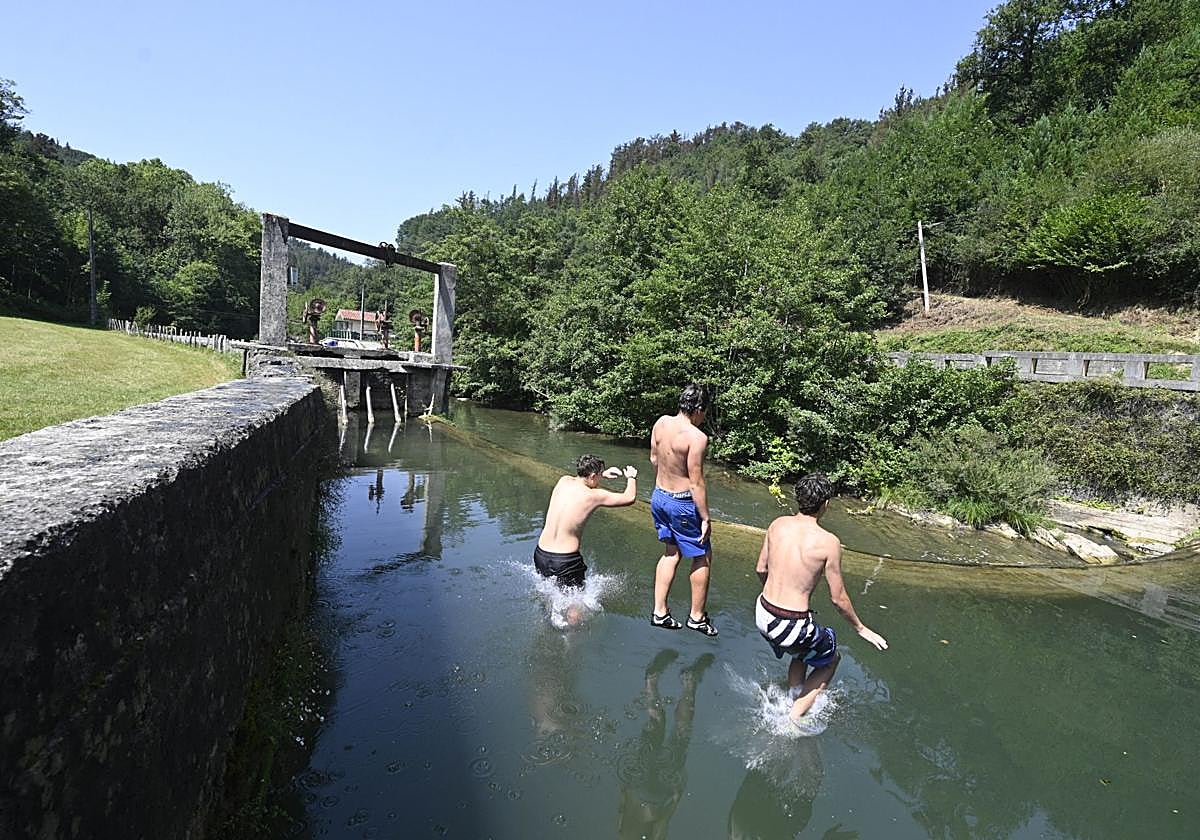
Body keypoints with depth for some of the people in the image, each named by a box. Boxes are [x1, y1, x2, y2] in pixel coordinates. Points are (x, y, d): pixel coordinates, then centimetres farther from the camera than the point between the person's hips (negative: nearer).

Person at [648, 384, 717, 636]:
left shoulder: (661, 422, -2)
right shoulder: (696, 437, -23)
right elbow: (696, 483, -21)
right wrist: (705, 518, -13)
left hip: (659, 497, 8)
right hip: (682, 503, -7)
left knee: (671, 552, 22)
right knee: (703, 557, 12)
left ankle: (659, 612, 24)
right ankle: (697, 616, 23)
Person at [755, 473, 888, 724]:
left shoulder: (778, 524, -3)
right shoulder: (828, 542, -18)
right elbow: (838, 598, -8)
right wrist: (861, 629, 9)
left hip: (762, 615, 6)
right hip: (792, 626, -5)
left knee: (802, 652, 35)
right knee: (831, 659, 25)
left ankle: (794, 702, 42)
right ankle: (794, 718, 21)